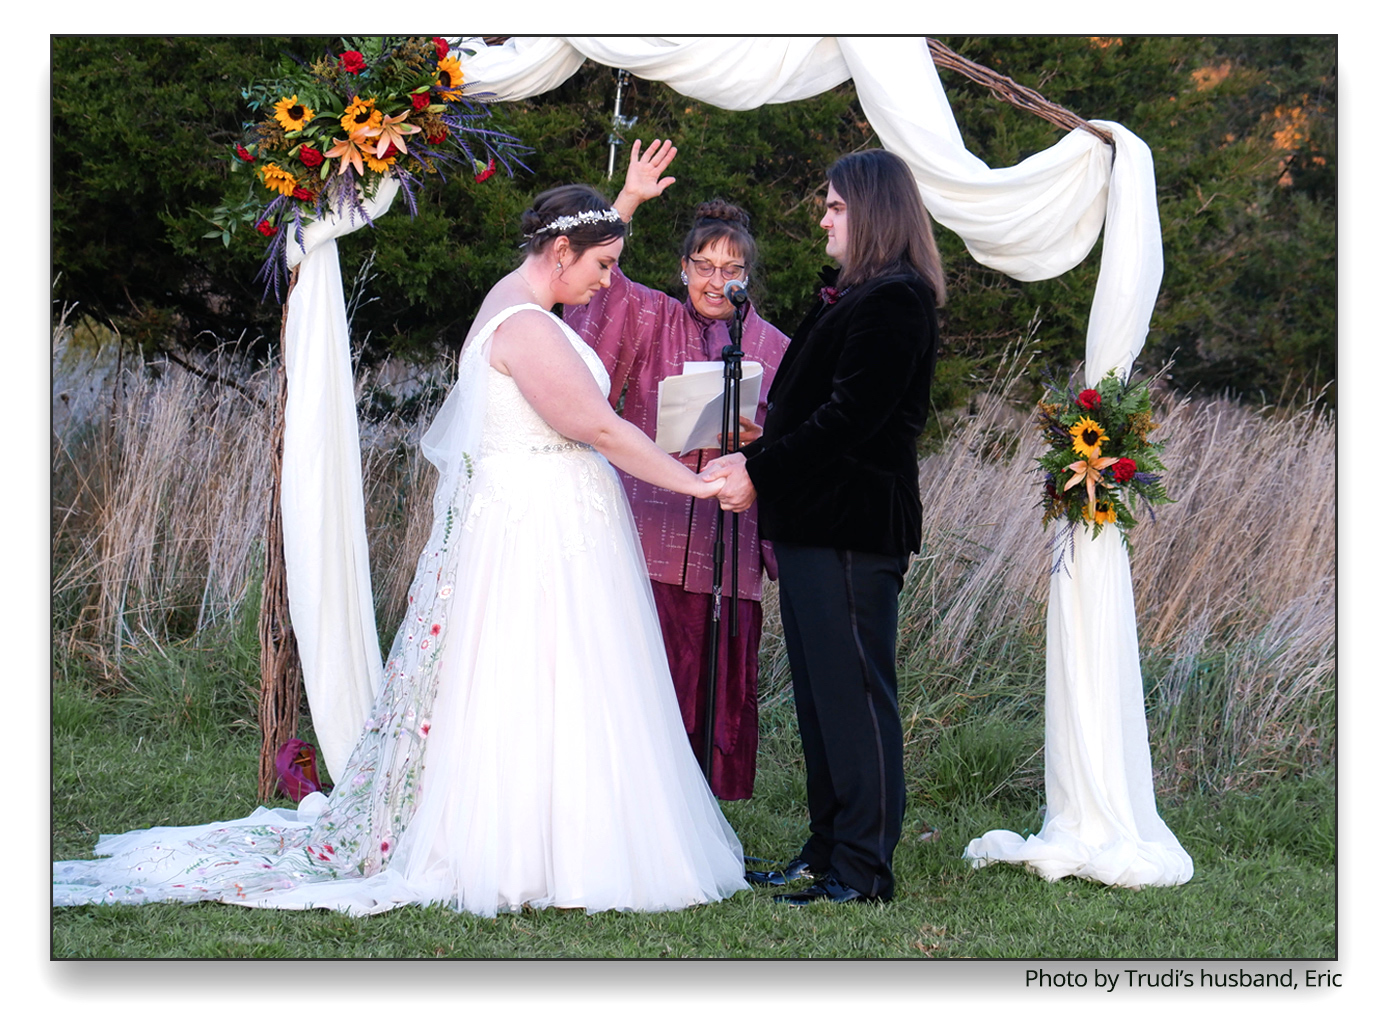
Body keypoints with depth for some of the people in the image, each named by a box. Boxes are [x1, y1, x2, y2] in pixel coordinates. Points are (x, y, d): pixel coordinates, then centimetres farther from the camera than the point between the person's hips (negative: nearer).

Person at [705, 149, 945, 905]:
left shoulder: (894, 301, -14)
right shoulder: (854, 296, 18)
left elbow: (848, 416, -20)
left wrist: (760, 472, -16)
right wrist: (754, 460, 9)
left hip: (853, 527, -10)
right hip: (818, 525, 10)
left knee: (854, 691, -6)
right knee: (820, 692, 14)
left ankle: (863, 871, -1)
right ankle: (828, 851, 22)